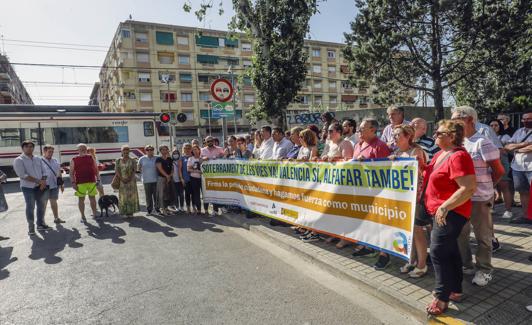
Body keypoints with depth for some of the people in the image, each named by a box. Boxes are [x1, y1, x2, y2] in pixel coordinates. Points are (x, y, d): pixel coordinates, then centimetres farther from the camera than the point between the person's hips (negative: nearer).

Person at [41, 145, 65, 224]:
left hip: (54, 185, 5)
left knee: (54, 201, 16)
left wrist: (61, 184, 15)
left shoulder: (55, 161, 9)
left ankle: (56, 218, 26)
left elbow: (59, 173, 15)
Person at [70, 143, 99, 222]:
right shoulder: (74, 160, 3)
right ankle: (83, 216, 12)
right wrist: (73, 183, -7)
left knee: (92, 198, 7)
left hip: (92, 181, 2)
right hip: (80, 183, -2)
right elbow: (71, 172, 1)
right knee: (81, 199, 3)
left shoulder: (91, 158, 10)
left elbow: (95, 169, 12)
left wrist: (98, 179, 5)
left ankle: (94, 214, 17)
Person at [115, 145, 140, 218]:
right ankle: (125, 212, 6)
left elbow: (134, 171, -5)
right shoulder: (118, 161, 7)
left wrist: (129, 179, -17)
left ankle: (131, 211, 5)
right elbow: (116, 171, 0)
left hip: (131, 181, -1)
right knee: (123, 196, 1)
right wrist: (122, 179, -13)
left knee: (131, 195, 0)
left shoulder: (132, 161, 2)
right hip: (122, 181, 1)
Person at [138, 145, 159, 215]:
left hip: (155, 180, 0)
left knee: (156, 195, 3)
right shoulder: (142, 159, 3)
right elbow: (138, 168, 14)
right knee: (148, 196, 6)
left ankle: (157, 209, 16)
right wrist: (144, 173, 8)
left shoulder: (156, 158, 1)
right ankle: (149, 210, 16)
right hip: (146, 180, 0)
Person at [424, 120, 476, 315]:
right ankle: (455, 290, 31)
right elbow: (433, 178, 25)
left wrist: (445, 207, -26)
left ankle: (442, 297, 5)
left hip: (450, 213, -10)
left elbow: (469, 188, -26)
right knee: (450, 251, 17)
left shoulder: (458, 157, -19)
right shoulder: (440, 154, 10)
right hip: (441, 212, 10)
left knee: (438, 252, -7)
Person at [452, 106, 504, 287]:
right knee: (460, 234, 16)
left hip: (480, 199, -6)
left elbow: (499, 171, -11)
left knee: (483, 237, 10)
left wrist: (485, 186, 2)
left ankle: (484, 270, 25)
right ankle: (465, 265, 33)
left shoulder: (482, 143, -14)